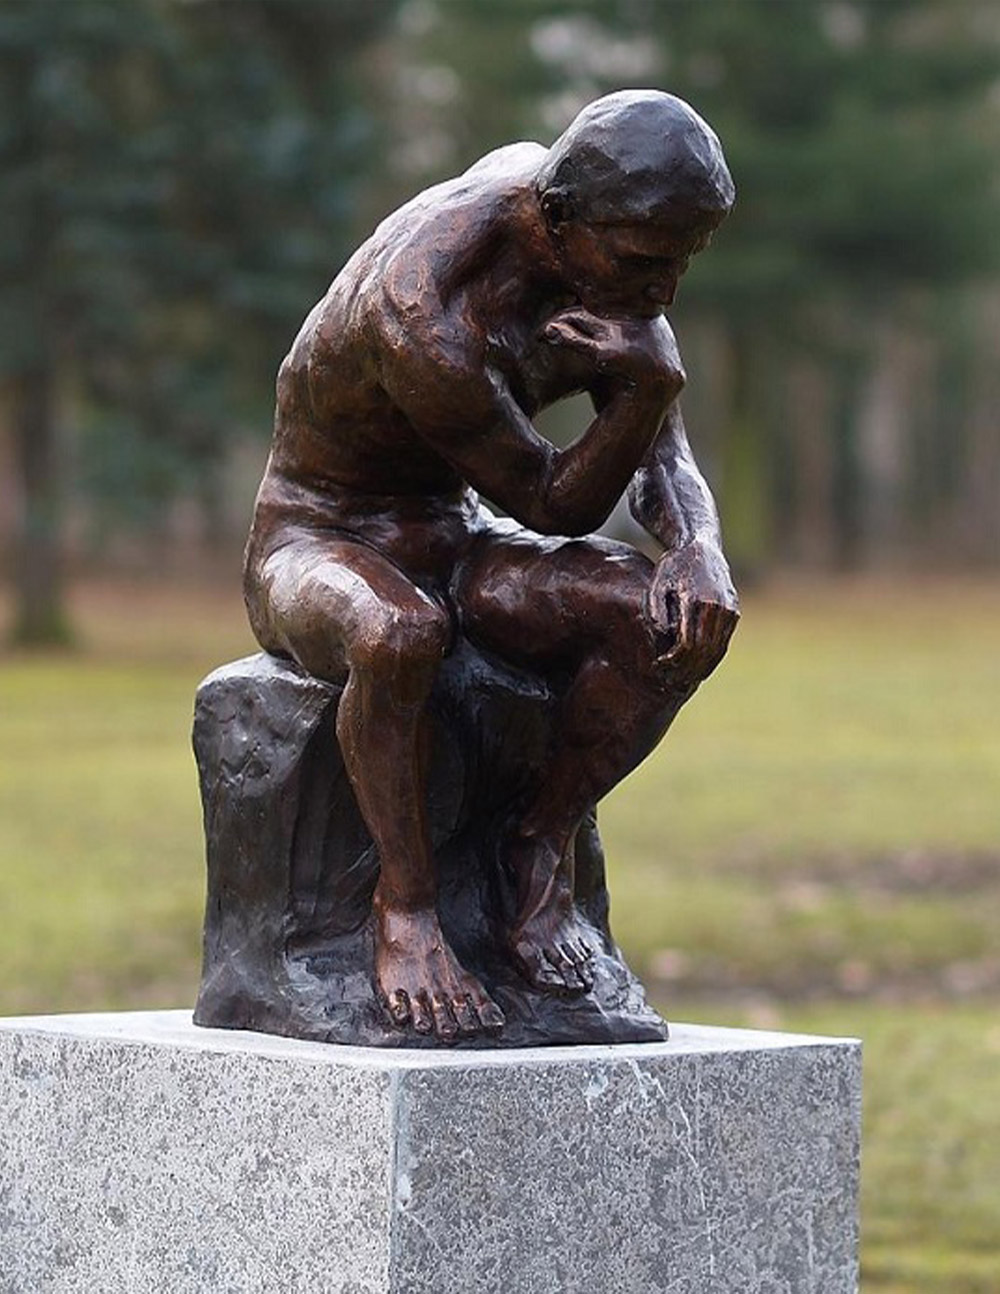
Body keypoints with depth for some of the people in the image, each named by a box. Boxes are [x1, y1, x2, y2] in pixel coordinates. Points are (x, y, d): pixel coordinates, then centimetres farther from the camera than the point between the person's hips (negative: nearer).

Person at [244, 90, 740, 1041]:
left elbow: (663, 456, -3)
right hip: (316, 545, -6)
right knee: (401, 635, -43)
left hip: (454, 541, 6)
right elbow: (557, 506, -21)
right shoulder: (423, 318, -33)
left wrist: (700, 547, -24)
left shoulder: (567, 188, -8)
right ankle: (406, 908, -22)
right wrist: (650, 382, -37)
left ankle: (545, 846, -4)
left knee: (680, 621, -21)